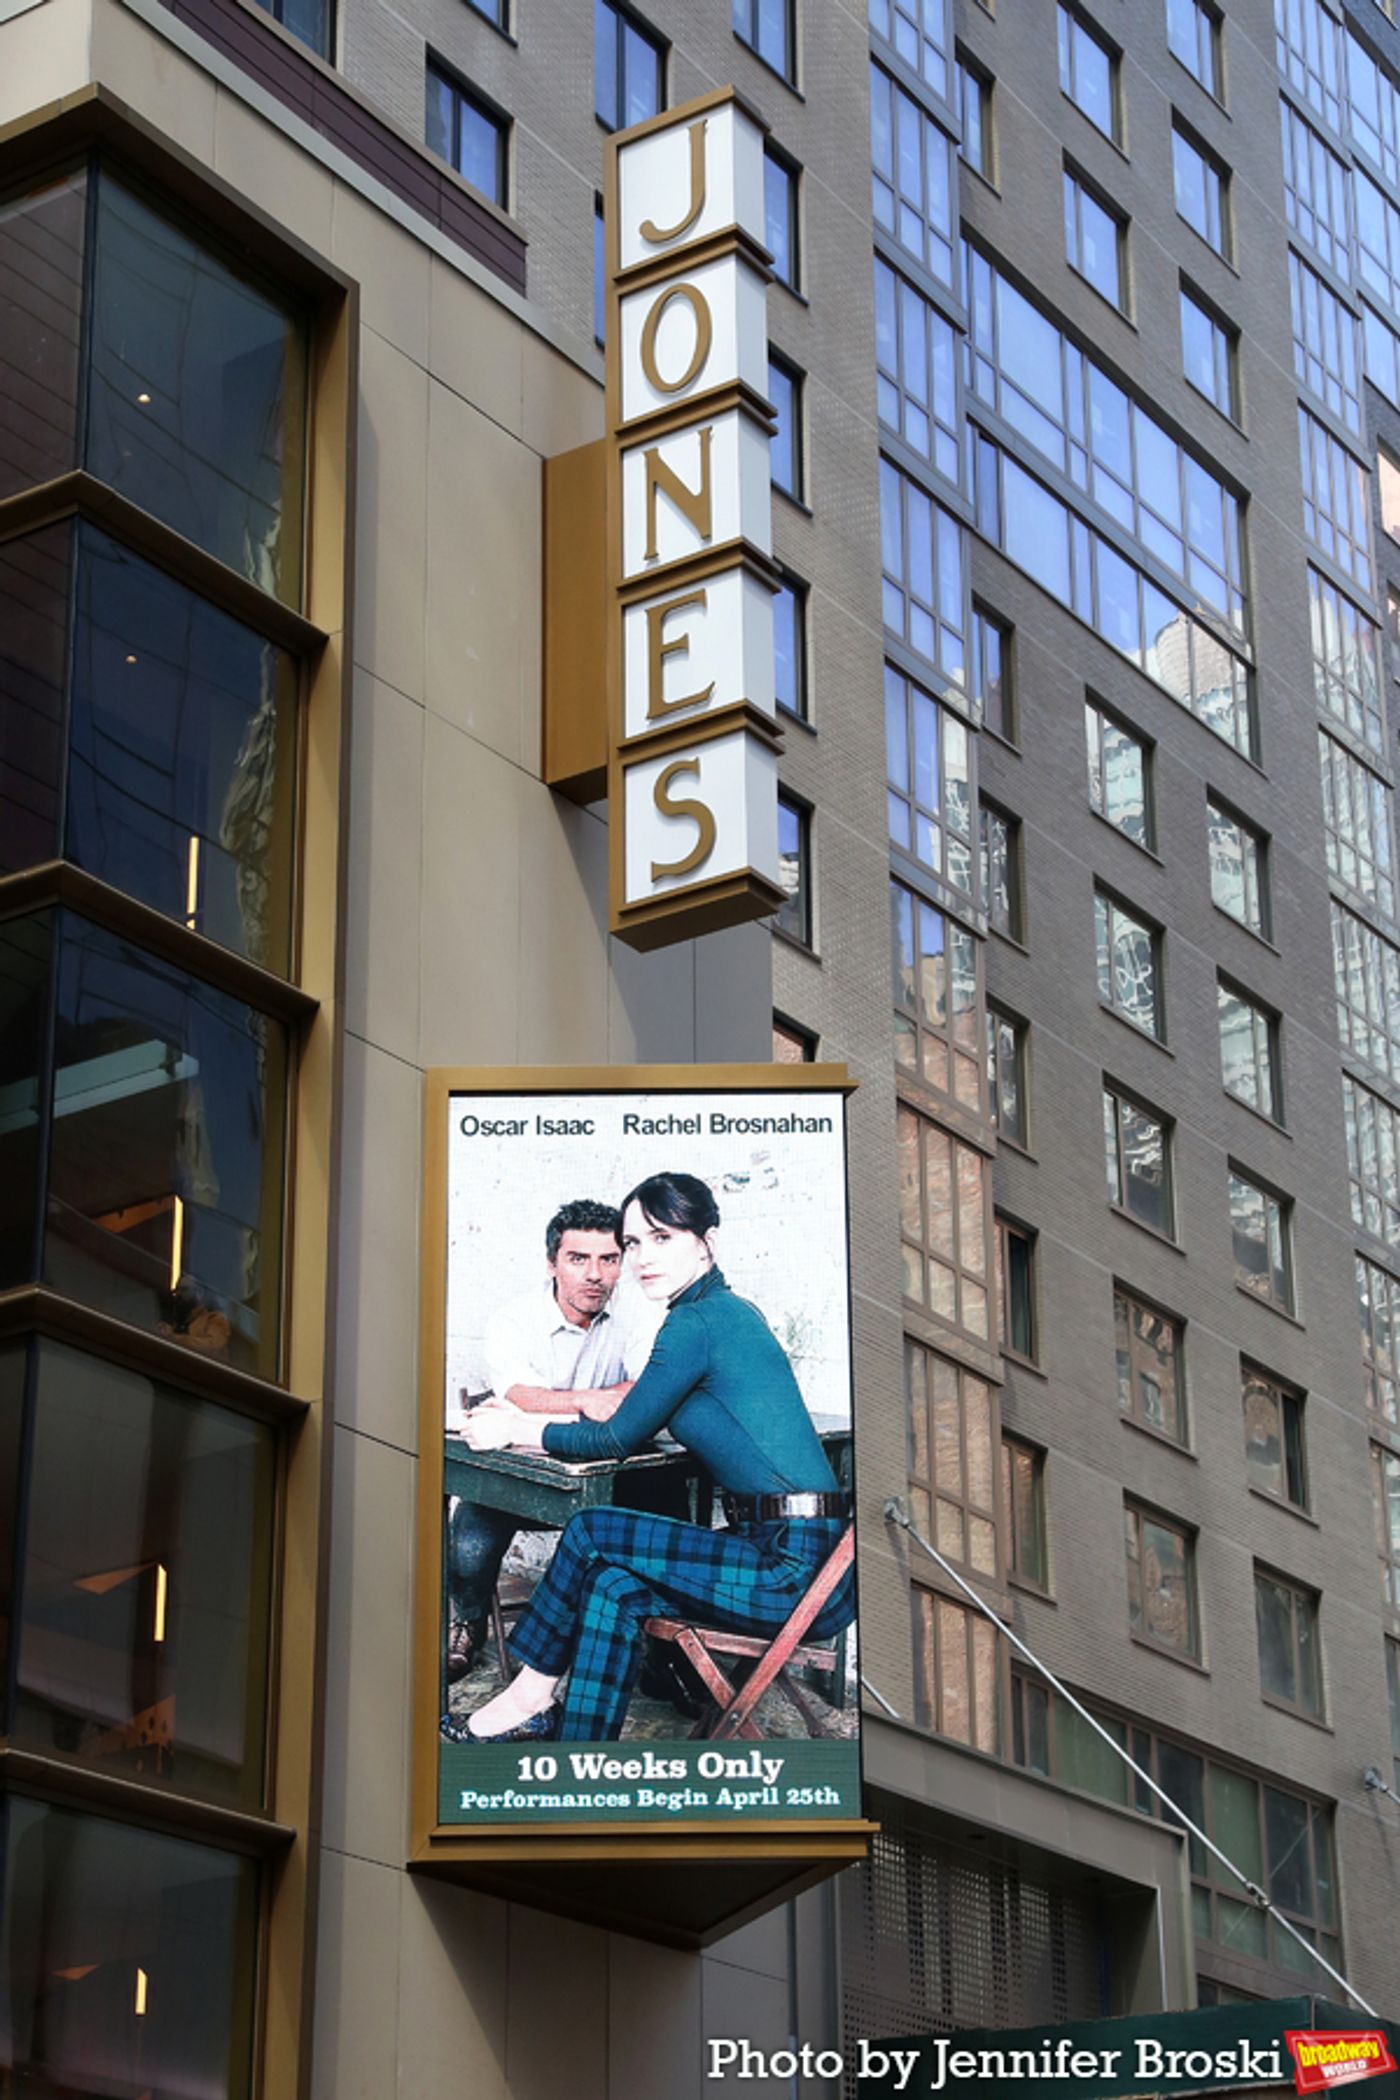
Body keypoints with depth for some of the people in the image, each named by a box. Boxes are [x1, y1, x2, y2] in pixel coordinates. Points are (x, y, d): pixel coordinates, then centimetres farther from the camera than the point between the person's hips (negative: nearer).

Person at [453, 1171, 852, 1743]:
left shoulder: (698, 1321, -11)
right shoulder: (732, 1314, 18)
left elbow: (619, 1440, -4)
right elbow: (637, 1420, 25)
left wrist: (516, 1431, 9)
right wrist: (519, 1420, 19)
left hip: (794, 1569, -9)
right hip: (799, 1556, 9)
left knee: (590, 1533, -1)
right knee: (613, 1586, 8)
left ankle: (529, 1696, 16)